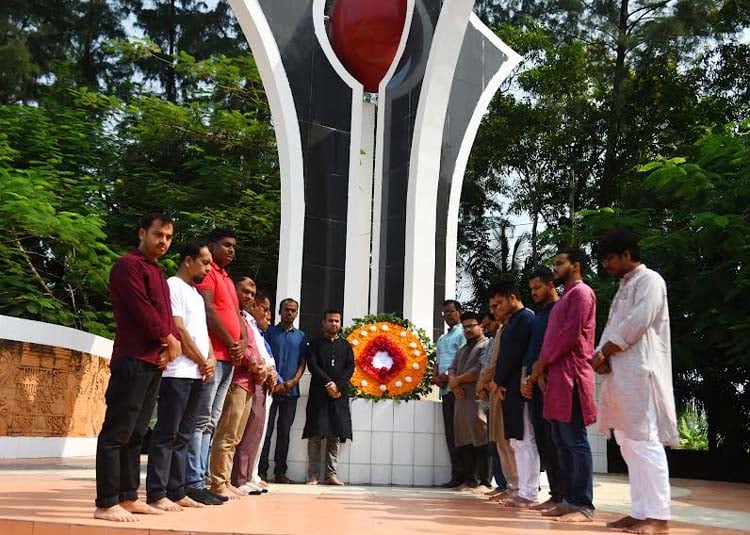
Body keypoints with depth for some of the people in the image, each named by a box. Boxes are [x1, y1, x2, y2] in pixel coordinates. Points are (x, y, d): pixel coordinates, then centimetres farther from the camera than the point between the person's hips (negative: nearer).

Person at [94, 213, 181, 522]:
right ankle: (106, 504, -7)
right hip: (133, 360, -9)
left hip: (154, 362, 9)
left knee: (136, 434, 11)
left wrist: (173, 342, -1)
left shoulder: (157, 272, 23)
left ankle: (128, 498, 16)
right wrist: (168, 339, -5)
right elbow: (141, 309, -14)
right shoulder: (129, 265, -5)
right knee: (117, 432, -8)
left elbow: (164, 313, 18)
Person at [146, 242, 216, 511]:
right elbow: (178, 331, -12)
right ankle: (156, 495, -3)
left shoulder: (197, 294, 22)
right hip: (178, 373, -8)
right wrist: (202, 362, -5)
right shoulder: (173, 286, -5)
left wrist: (211, 359, 2)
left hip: (199, 375, 9)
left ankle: (177, 492, 14)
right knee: (167, 434, -6)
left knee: (182, 436, 10)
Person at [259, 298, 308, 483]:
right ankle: (261, 470, 0)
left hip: (291, 390, 3)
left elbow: (302, 362, 10)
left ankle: (280, 471, 10)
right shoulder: (270, 332, 5)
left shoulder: (301, 336, 12)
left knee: (284, 432, 5)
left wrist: (293, 381, -8)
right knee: (266, 430, -3)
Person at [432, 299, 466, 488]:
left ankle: (462, 474, -7)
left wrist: (448, 376, -15)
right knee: (450, 432, 5)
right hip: (445, 388, 8)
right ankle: (457, 474, 8)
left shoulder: (462, 333, -1)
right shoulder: (441, 339, 25)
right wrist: (435, 376, 3)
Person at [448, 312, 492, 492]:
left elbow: (480, 370, -14)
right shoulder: (462, 350, 27)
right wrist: (454, 385, -6)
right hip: (461, 399, 8)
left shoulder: (486, 345, -2)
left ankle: (484, 482, -6)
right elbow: (452, 369, 16)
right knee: (463, 442, 7)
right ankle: (469, 480, 13)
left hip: (478, 400, -8)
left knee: (480, 441, -9)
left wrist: (456, 381, -4)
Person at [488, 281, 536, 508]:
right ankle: (524, 491, 16)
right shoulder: (512, 322, 19)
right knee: (517, 442, 11)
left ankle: (528, 494, -3)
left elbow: (514, 354, -16)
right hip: (510, 389, 10)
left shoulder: (525, 318, -10)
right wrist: (499, 383, 3)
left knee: (525, 442, -6)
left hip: (520, 389, -10)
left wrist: (498, 381, -6)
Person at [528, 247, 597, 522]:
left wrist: (542, 362, -9)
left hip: (571, 375, -10)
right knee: (562, 442, 8)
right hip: (557, 375, 10)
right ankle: (570, 499, 12)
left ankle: (584, 505, -6)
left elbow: (571, 333, -15)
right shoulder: (566, 297, 24)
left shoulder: (581, 292, -4)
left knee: (575, 441, -9)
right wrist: (543, 366, 8)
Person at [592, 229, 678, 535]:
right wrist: (600, 356, -1)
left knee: (645, 443, -10)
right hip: (619, 374, 9)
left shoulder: (649, 280, -4)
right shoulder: (624, 287, 24)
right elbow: (613, 328, 20)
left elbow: (636, 324, -16)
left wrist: (602, 354, -8)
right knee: (629, 446, 8)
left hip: (639, 372, -9)